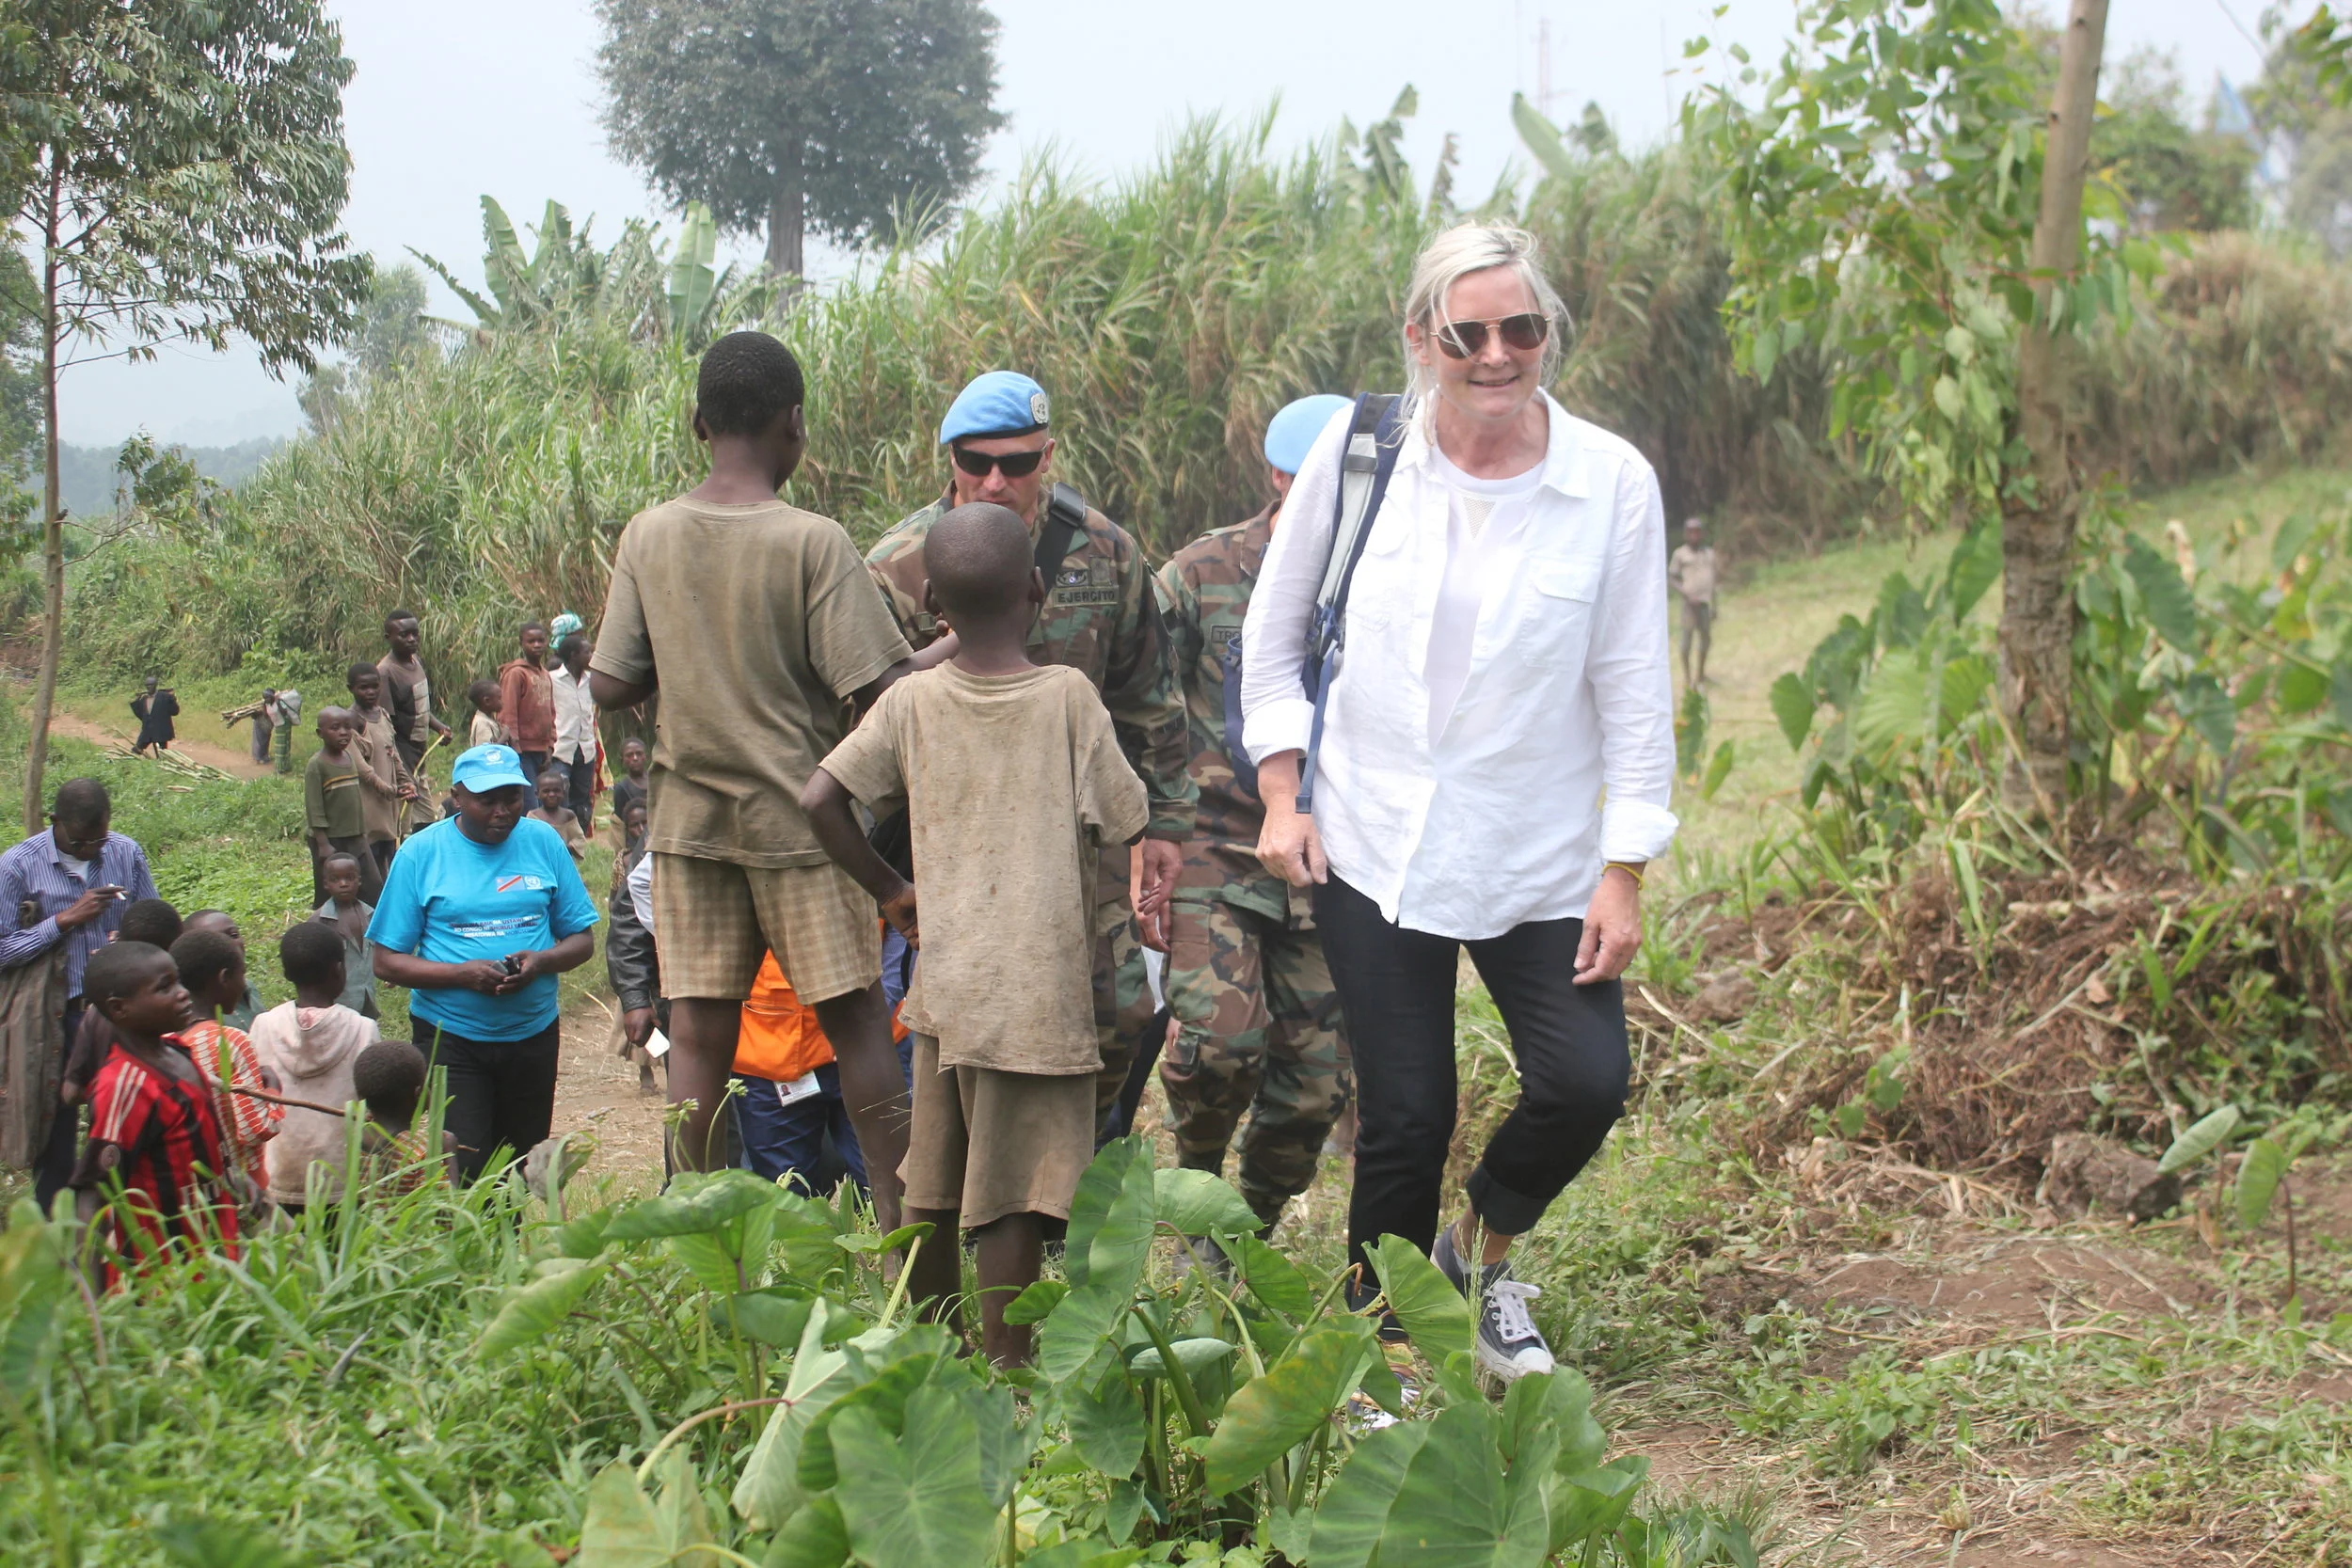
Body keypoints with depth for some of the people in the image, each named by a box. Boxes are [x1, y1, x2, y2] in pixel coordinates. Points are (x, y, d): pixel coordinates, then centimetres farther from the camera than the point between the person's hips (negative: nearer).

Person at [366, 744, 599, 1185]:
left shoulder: (543, 842, 5)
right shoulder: (420, 853, -2)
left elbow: (582, 940, 8)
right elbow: (387, 962, -4)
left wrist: (541, 961, -14)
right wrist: (462, 973, -20)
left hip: (532, 1034, 3)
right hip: (451, 1037, -3)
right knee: (465, 1172, -13)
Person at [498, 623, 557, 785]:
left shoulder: (546, 676, 16)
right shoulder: (515, 673, -8)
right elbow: (507, 714, -12)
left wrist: (550, 747, 12)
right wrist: (515, 748, -15)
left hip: (541, 751, 8)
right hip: (523, 751, -8)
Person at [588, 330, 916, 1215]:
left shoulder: (647, 537, 1)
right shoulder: (813, 543, -12)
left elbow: (609, 688, 3)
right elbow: (876, 692, -15)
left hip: (688, 819, 4)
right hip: (797, 817, -4)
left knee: (699, 1036, 7)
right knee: (857, 1021, 7)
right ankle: (899, 1225, 12)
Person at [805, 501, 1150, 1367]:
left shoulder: (911, 701, 1)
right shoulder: (1069, 695, -8)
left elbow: (819, 798, -3)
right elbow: (1127, 820, -5)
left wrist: (887, 888, 9)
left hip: (944, 978, 4)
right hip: (1040, 985, -4)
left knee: (934, 1185, 15)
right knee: (1015, 1196, -1)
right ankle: (1008, 1374, 3)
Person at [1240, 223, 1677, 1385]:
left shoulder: (1610, 483, -6)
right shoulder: (1358, 454, -4)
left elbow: (1635, 691, -1)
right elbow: (1271, 634, 8)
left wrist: (1625, 872, -4)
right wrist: (1280, 793, 2)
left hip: (1540, 861, 1)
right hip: (1372, 848, 0)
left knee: (1586, 1083, -11)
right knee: (1403, 1117, 1)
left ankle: (1486, 1245, 23)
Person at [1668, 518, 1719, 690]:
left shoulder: (1709, 553, 14)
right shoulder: (1680, 554, 0)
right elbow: (1671, 579, -3)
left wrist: (1714, 605, 19)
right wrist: (1687, 595, -15)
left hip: (1705, 602, 5)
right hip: (1689, 602, -5)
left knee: (1706, 637, 9)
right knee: (1687, 636, -5)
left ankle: (1700, 672, 27)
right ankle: (1687, 677, -2)